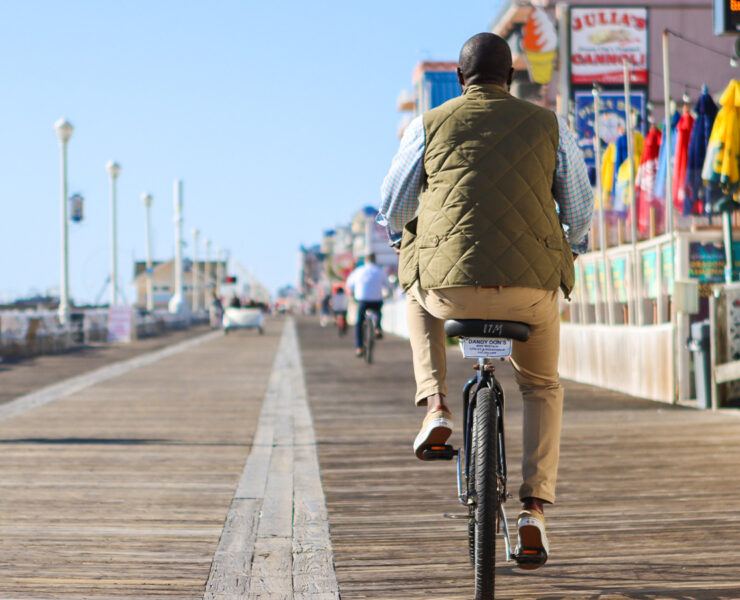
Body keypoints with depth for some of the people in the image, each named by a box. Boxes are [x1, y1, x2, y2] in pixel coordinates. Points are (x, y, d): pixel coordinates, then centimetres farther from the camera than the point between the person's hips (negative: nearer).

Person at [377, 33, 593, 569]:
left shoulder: (429, 127, 9)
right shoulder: (548, 126, 11)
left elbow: (393, 208, 18)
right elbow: (580, 206, 19)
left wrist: (405, 239, 41)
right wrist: (572, 247, 41)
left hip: (450, 284, -1)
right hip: (531, 286, 1)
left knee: (420, 300, 37)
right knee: (543, 388, 26)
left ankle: (436, 407, 18)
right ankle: (535, 508, 12)